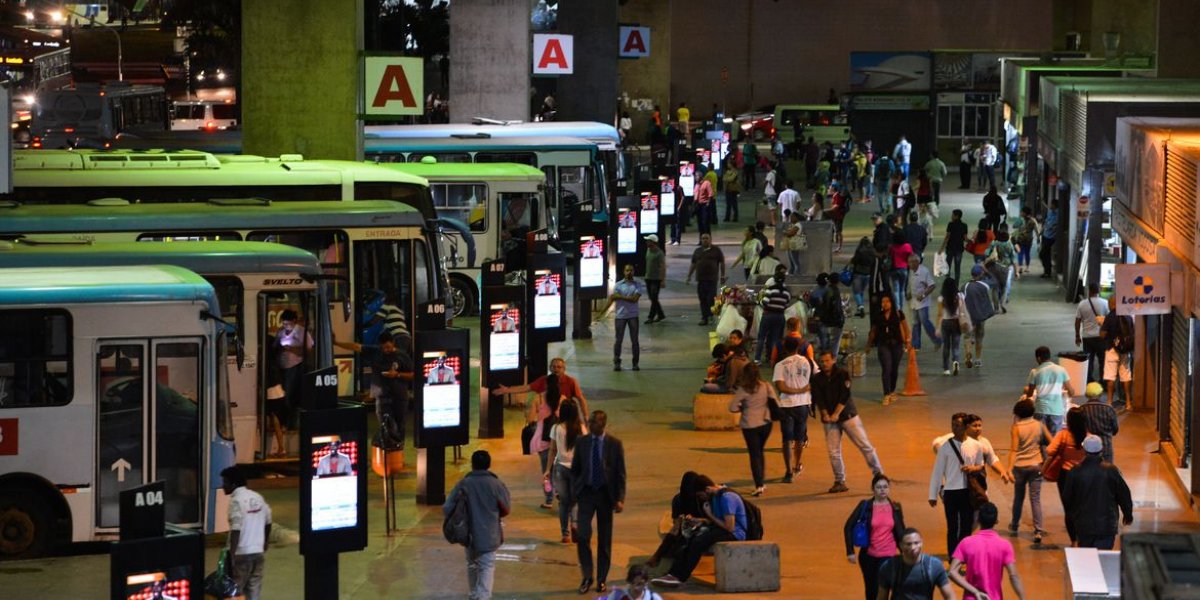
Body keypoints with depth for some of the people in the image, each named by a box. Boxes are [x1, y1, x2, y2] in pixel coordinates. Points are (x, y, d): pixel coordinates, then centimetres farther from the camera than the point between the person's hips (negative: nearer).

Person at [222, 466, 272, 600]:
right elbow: (268, 523, 17)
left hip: (242, 553, -7)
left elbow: (236, 530, -22)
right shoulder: (258, 497, 9)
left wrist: (231, 555, -20)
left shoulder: (237, 501, -15)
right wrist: (265, 545, 30)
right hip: (258, 552, 7)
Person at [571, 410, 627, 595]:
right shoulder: (581, 442, 1)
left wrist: (620, 499, -8)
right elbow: (575, 469, 9)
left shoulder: (615, 444, -4)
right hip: (586, 493, 1)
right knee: (583, 536, -12)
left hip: (606, 494, -1)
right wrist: (574, 491, 0)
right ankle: (587, 576, 1)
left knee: (604, 539, 7)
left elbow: (621, 473, -2)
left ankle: (601, 580, 17)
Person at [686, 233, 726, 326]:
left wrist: (722, 276, -1)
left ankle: (711, 316, 7)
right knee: (703, 300, 3)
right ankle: (704, 318, 8)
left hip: (712, 279, -4)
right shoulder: (697, 251, 15)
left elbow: (722, 263, 4)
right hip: (700, 279, 4)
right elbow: (693, 265, 18)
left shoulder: (716, 250, 4)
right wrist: (689, 276, 12)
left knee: (711, 299, -8)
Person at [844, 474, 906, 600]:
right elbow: (848, 527, -6)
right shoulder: (865, 506, -6)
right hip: (868, 555, 0)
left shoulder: (895, 508, 1)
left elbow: (900, 532, 11)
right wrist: (850, 551, -12)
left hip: (888, 556, 0)